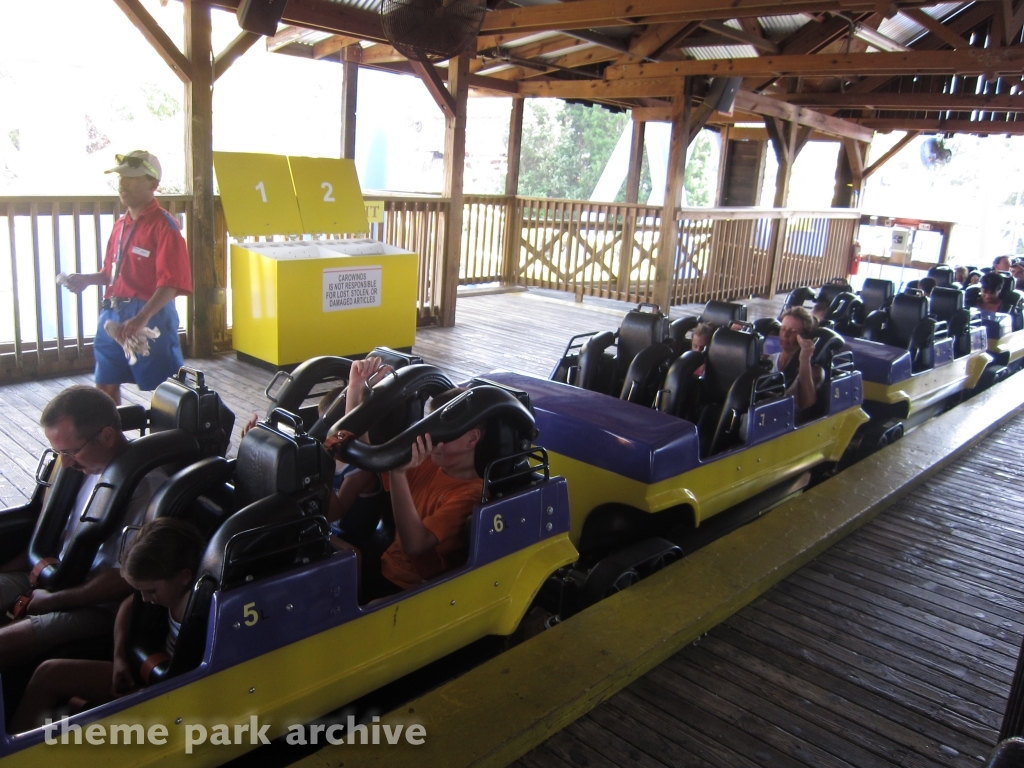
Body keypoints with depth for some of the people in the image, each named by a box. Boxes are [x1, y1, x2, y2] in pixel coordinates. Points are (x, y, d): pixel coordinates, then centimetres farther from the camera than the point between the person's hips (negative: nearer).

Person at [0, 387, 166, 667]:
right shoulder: (90, 465, 1)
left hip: (97, 607, -9)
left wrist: (53, 601, -13)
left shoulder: (147, 485, -25)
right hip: (49, 578, 9)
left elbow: (127, 579, -21)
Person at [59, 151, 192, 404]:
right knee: (106, 385, 16)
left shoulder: (163, 226, -12)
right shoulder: (121, 224, 13)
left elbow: (170, 283, -21)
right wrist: (87, 279, 5)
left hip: (150, 316, -8)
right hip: (113, 314, 8)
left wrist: (141, 318, -32)